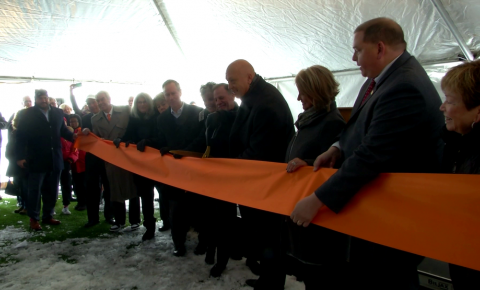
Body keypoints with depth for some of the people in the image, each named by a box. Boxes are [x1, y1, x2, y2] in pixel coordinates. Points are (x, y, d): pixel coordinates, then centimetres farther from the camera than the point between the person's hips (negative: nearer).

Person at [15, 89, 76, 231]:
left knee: (51, 191, 12)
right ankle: (33, 218, 18)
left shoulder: (57, 112, 8)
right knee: (35, 190, 6)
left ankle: (48, 216, 26)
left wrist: (72, 136, -11)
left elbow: (63, 130, 11)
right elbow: (21, 135, -6)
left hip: (55, 159, 4)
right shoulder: (29, 114, -2)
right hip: (37, 160, -4)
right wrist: (20, 156, -13)